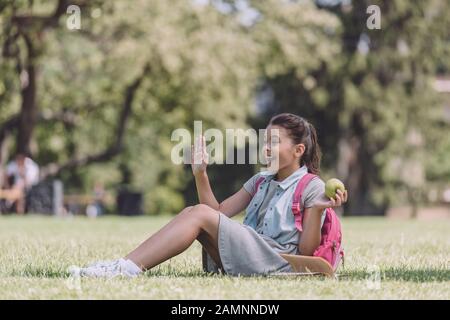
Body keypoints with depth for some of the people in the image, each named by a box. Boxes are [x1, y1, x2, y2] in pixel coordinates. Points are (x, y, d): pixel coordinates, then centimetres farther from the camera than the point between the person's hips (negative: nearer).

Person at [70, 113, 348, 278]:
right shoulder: (261, 181, 22)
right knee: (194, 213, -9)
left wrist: (318, 210, -22)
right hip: (247, 259, 8)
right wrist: (201, 173, 7)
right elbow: (220, 212, 16)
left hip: (278, 262, -8)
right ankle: (129, 266, -25)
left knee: (201, 214, -19)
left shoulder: (312, 188, 0)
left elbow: (307, 251, -7)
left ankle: (127, 268, -28)